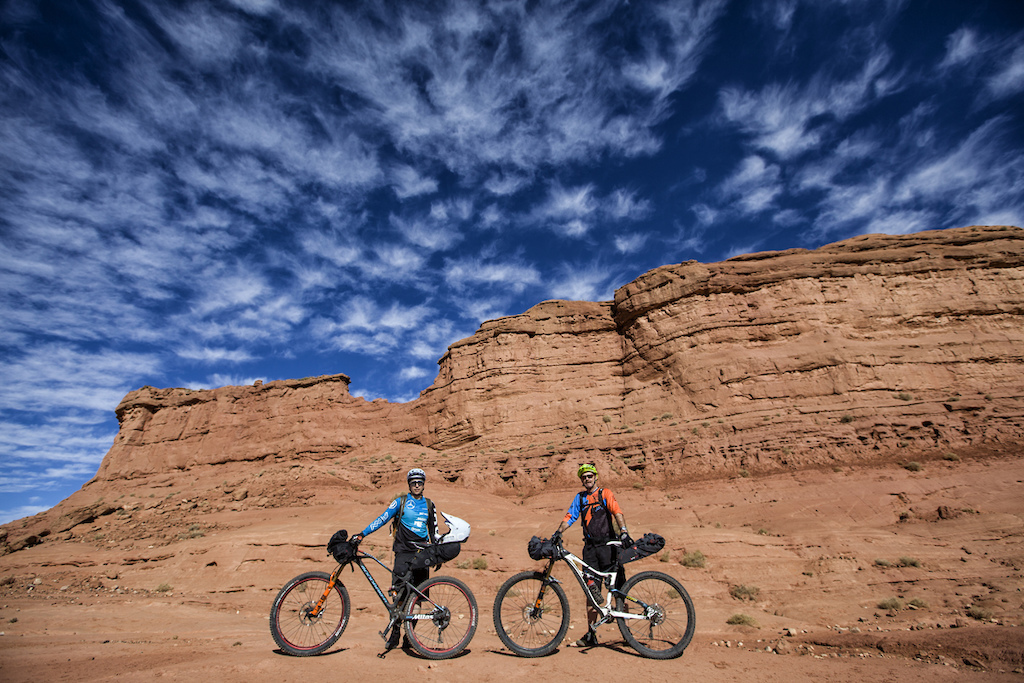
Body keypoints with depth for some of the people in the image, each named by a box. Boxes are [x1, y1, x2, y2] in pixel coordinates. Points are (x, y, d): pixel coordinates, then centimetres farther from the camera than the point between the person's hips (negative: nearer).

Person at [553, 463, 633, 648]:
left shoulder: (605, 494, 1)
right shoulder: (580, 498, 13)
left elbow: (617, 512, -13)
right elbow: (570, 516, 5)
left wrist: (623, 532, -29)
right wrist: (558, 532, -11)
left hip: (608, 545, -3)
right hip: (590, 547, 4)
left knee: (618, 588, -3)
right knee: (591, 591, 6)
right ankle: (591, 634, 13)